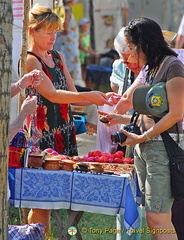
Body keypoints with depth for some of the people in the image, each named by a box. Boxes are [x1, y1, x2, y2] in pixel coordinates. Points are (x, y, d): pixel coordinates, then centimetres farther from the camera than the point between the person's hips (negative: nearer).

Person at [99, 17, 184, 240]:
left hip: (164, 146, -9)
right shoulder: (149, 69, 18)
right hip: (144, 148, 9)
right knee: (158, 219, 5)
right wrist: (121, 119, 14)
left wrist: (141, 137, -13)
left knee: (157, 218, -14)